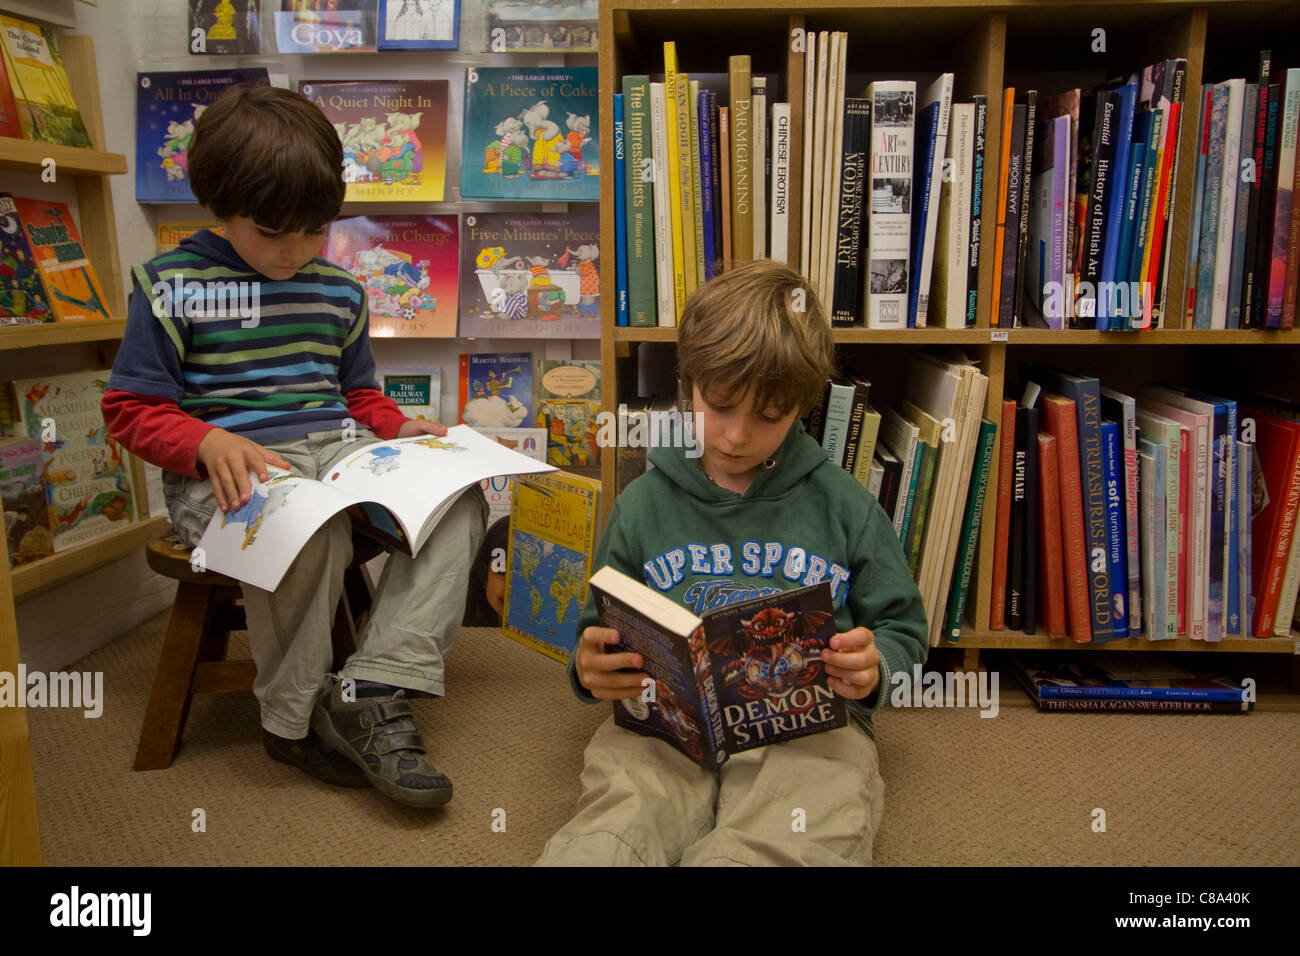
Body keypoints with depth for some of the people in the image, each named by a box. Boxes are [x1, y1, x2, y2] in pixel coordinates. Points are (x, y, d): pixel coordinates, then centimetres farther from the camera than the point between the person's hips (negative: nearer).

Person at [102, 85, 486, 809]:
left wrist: (400, 428, 5)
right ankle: (294, 717, -12)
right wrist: (209, 441, -20)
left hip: (340, 451, 5)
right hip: (232, 469, -5)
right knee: (310, 527, -38)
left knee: (459, 497, -20)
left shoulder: (339, 291, 17)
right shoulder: (171, 287, 2)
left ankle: (375, 687, -26)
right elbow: (132, 408, 0)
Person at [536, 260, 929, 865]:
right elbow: (599, 639, 22)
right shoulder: (645, 504, 14)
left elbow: (903, 634, 18)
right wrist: (591, 671, -3)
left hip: (808, 724, 0)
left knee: (765, 850, -36)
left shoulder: (843, 506, 11)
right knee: (599, 847, -35)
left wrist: (872, 670, -6)